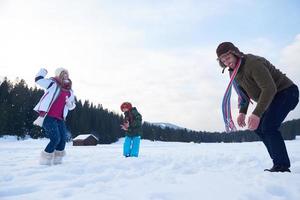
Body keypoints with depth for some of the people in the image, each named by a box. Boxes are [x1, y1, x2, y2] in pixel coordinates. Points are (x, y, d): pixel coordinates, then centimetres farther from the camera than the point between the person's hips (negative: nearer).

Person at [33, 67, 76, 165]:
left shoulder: (69, 92, 15)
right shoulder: (53, 84, -1)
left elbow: (72, 105, 24)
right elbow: (38, 80, -11)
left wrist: (70, 104, 2)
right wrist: (43, 71, 1)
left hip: (59, 119, 7)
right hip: (48, 117, -7)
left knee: (63, 139, 2)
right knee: (55, 139, -12)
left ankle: (57, 159, 21)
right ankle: (45, 159, 7)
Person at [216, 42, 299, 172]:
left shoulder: (253, 63, -28)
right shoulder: (234, 71, 2)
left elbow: (270, 89, -36)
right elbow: (245, 92, 13)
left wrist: (257, 114, -42)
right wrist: (242, 112, 1)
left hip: (286, 92, -10)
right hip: (272, 97, 10)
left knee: (268, 127, -22)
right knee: (258, 127, 7)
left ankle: (282, 166, -12)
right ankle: (279, 163, 14)